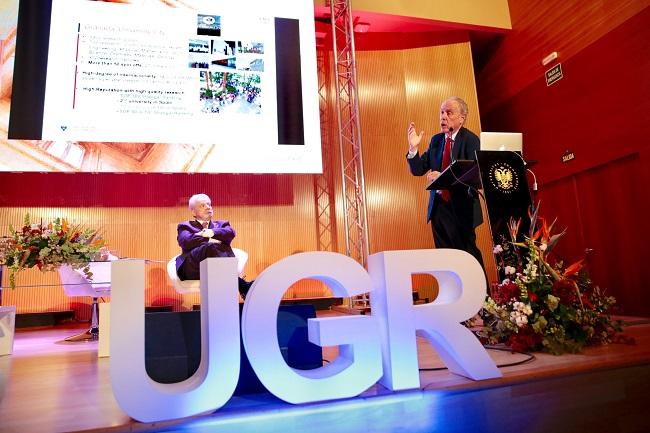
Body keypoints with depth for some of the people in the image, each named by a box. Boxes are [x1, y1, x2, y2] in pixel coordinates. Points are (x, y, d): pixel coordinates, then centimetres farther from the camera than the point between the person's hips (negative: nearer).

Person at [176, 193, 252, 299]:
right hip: (194, 269, -1)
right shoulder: (185, 226, 27)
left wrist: (211, 233, -4)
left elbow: (230, 233, 8)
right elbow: (185, 241, 2)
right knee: (210, 247, -34)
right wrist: (208, 240, -4)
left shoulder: (221, 224, 33)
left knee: (224, 247, -33)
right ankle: (243, 286, -47)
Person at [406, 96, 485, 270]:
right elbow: (418, 170, 7)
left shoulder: (470, 140, -7)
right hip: (438, 207, 6)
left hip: (461, 208, -5)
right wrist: (413, 148, -8)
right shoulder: (436, 140, 10)